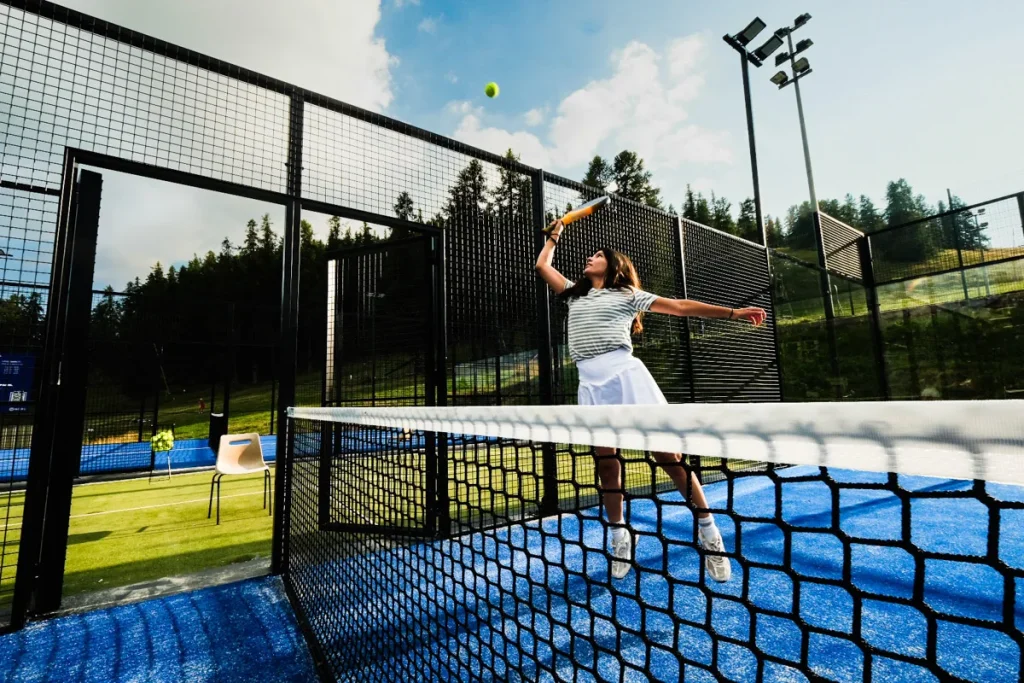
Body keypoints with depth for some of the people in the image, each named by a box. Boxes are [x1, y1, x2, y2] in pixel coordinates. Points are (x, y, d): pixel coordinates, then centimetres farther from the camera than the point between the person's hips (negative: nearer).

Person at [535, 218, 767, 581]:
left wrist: (732, 312, 7)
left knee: (667, 454, -6)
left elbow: (680, 306, 11)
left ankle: (709, 533, 7)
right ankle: (619, 537, 19)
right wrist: (553, 236, 43)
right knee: (605, 460, 5)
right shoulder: (574, 294, 25)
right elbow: (542, 266, 32)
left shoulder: (627, 295, 13)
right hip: (591, 384, 4)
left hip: (624, 374, -3)